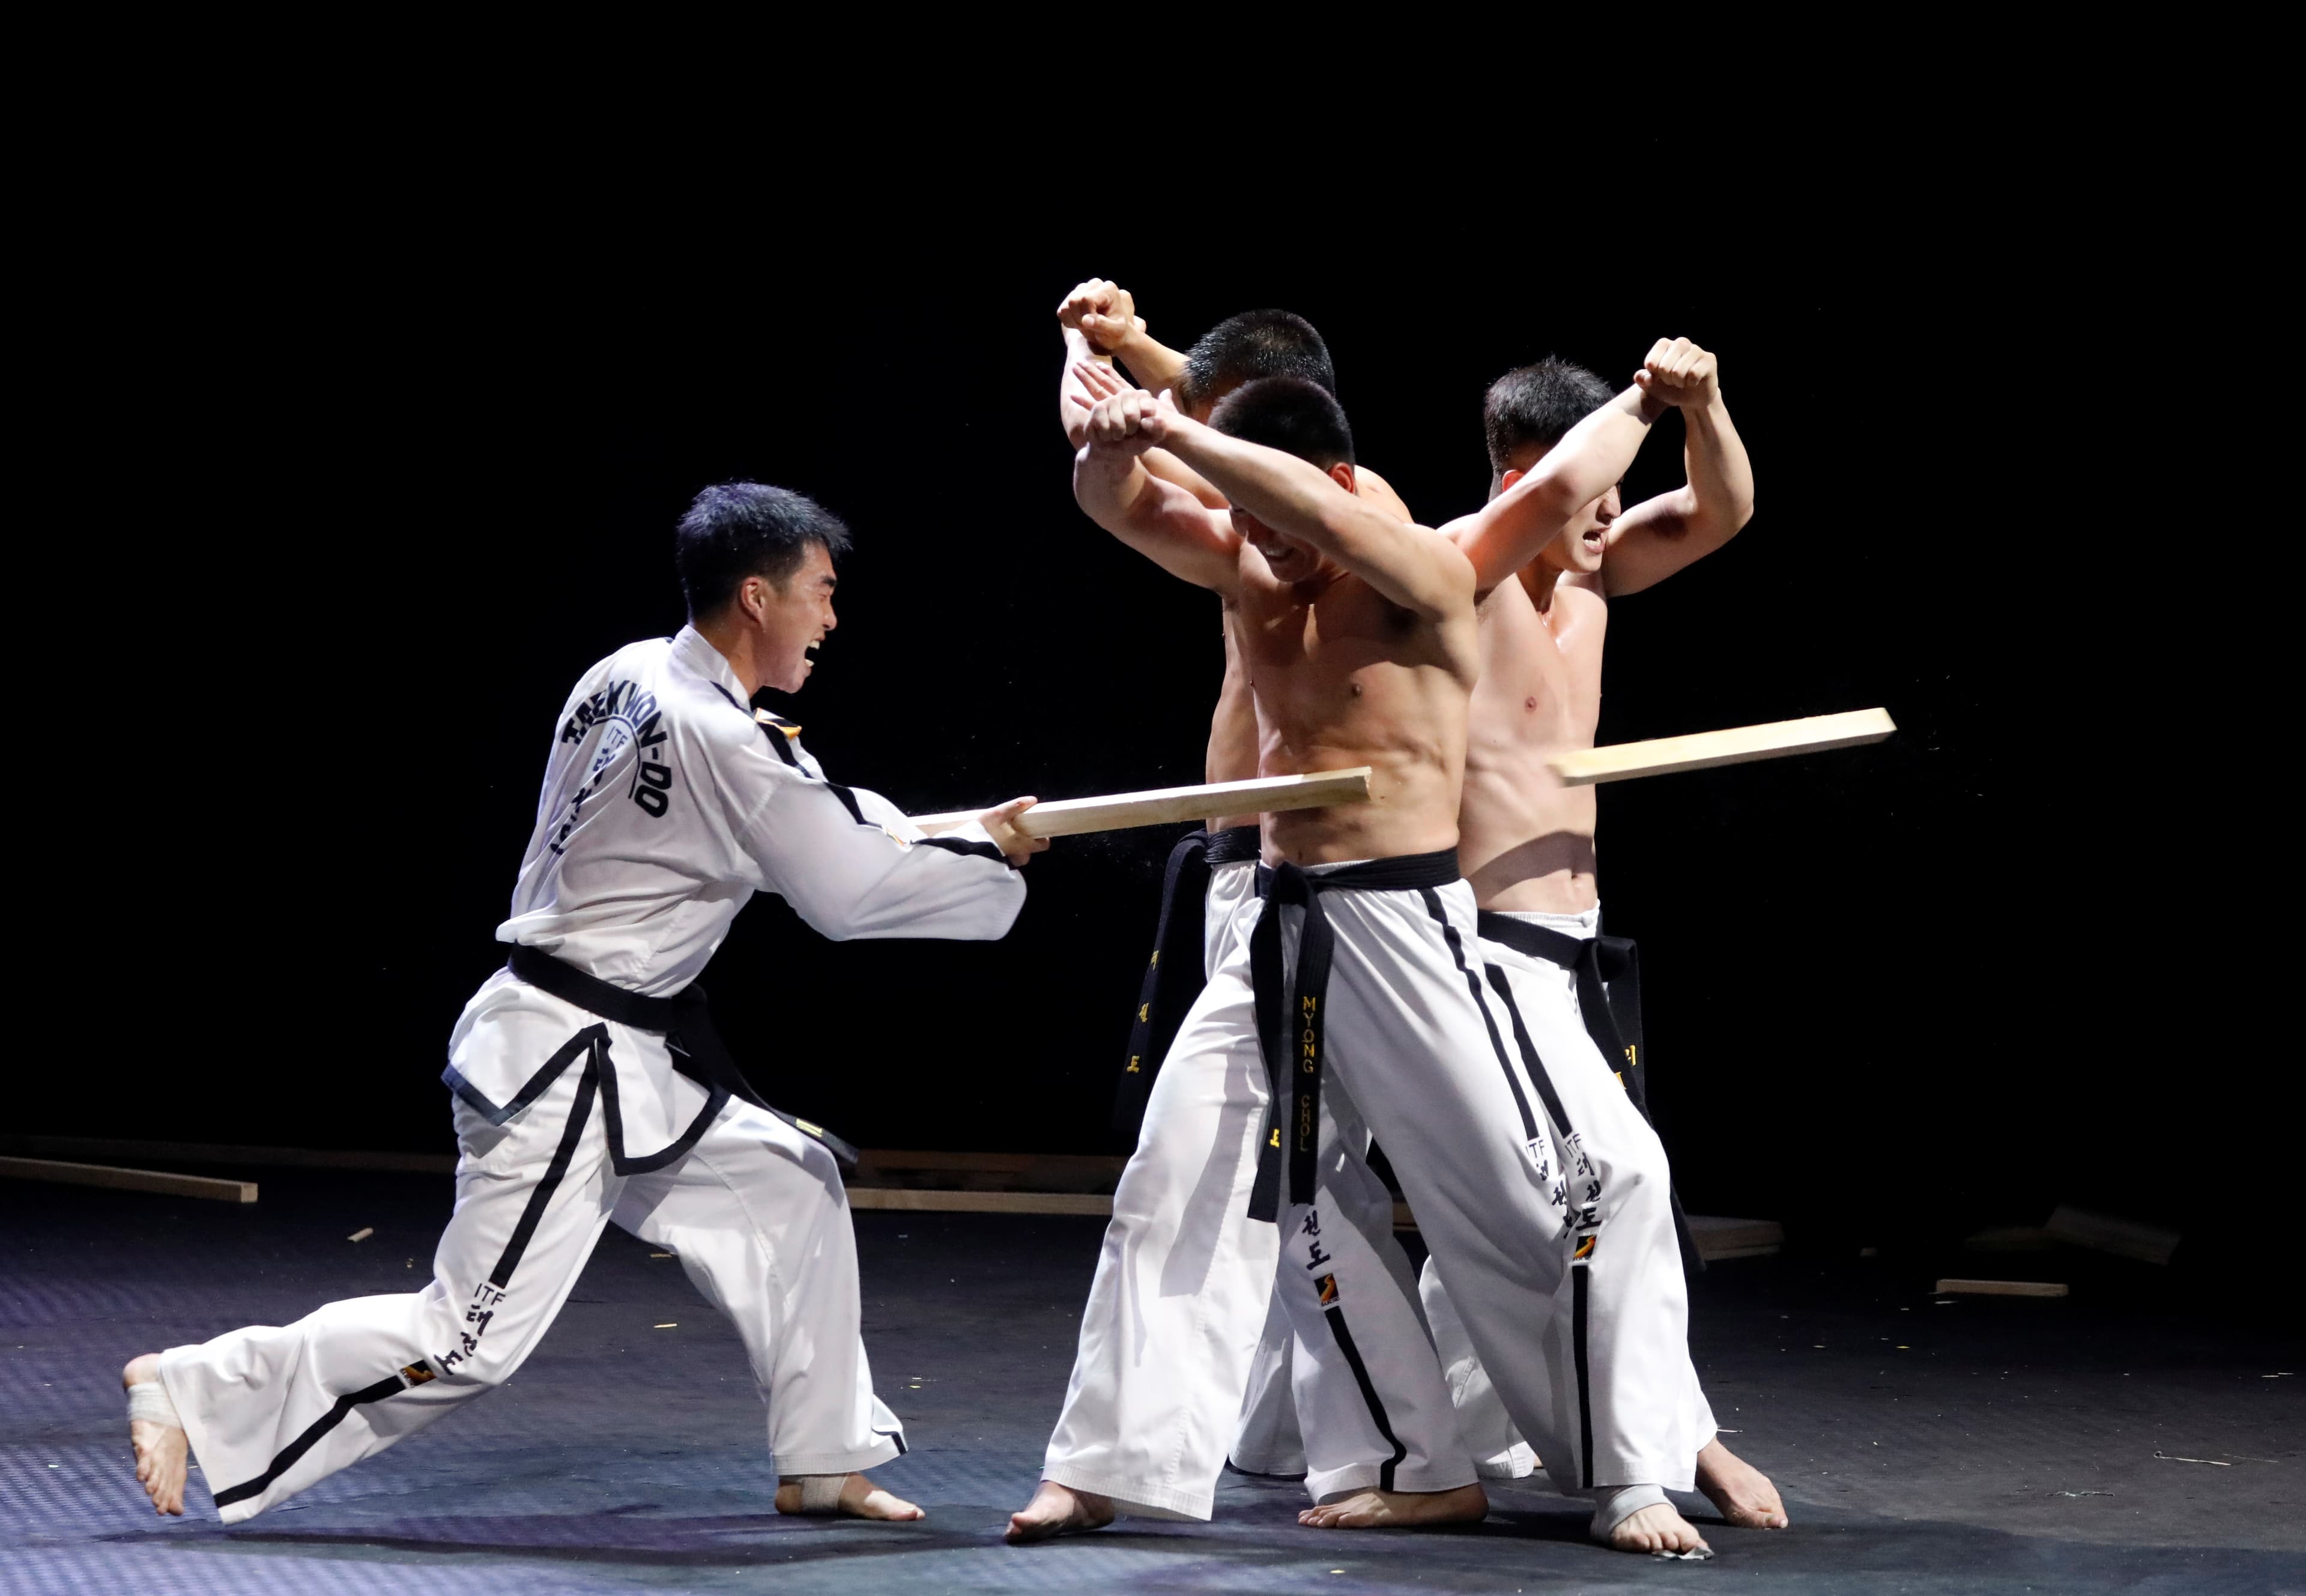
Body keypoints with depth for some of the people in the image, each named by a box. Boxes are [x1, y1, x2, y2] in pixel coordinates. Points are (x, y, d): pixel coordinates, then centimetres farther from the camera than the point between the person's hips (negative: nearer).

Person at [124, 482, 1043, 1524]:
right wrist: (989, 859, 2)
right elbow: (852, 897, -12)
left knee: (788, 1187, 16)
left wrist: (901, 834, 11)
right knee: (470, 1340, -7)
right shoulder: (724, 744, -20)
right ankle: (195, 1392, 0)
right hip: (561, 1071, -10)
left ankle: (822, 1465, 23)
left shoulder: (629, 677, 6)